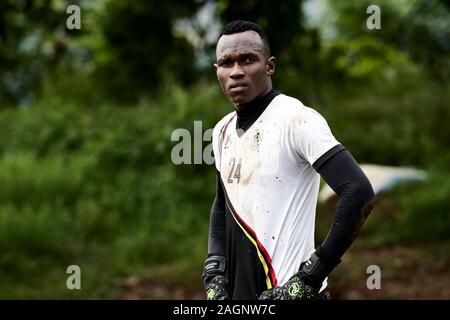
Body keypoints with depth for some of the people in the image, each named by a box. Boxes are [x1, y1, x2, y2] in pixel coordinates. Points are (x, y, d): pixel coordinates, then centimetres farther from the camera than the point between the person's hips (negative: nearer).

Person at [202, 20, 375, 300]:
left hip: (288, 292, -7)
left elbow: (359, 193, -22)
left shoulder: (295, 119, -14)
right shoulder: (223, 131, 9)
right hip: (236, 294, 7)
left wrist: (310, 278, -20)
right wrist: (214, 275, 9)